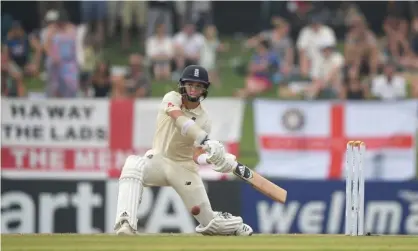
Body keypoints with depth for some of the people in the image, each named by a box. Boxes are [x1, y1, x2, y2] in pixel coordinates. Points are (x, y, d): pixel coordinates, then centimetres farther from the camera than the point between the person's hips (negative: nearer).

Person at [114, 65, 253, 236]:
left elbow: (197, 157, -13)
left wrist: (211, 158, -38)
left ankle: (233, 224, 35)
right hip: (159, 160, -1)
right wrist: (206, 141, -47)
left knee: (206, 218, -2)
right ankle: (125, 222, -46)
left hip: (185, 167, 2)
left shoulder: (203, 120, -6)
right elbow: (180, 120, -33)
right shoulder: (172, 99, -10)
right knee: (133, 165, -36)